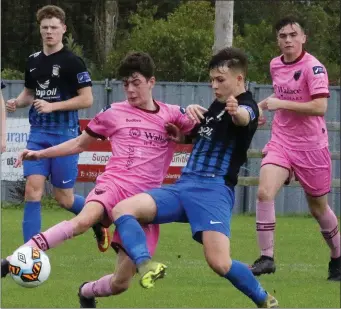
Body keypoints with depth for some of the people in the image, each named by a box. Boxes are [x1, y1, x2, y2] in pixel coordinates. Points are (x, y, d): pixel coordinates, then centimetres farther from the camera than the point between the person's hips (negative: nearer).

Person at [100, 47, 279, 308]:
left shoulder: (247, 106, -6)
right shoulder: (214, 107, 22)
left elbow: (244, 118, -32)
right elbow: (189, 135, 35)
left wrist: (237, 112, -58)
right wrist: (190, 112, 11)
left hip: (215, 189, -8)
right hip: (184, 186, 8)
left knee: (219, 263, -24)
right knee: (122, 209, -14)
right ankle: (146, 265, -38)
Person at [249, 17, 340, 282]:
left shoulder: (313, 67, -14)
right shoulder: (275, 65, 6)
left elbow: (320, 106, -25)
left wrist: (281, 104, -23)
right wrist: (264, 105, 11)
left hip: (311, 146, -4)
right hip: (281, 142, 5)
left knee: (318, 207, 8)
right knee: (264, 193, -18)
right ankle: (266, 258, -14)